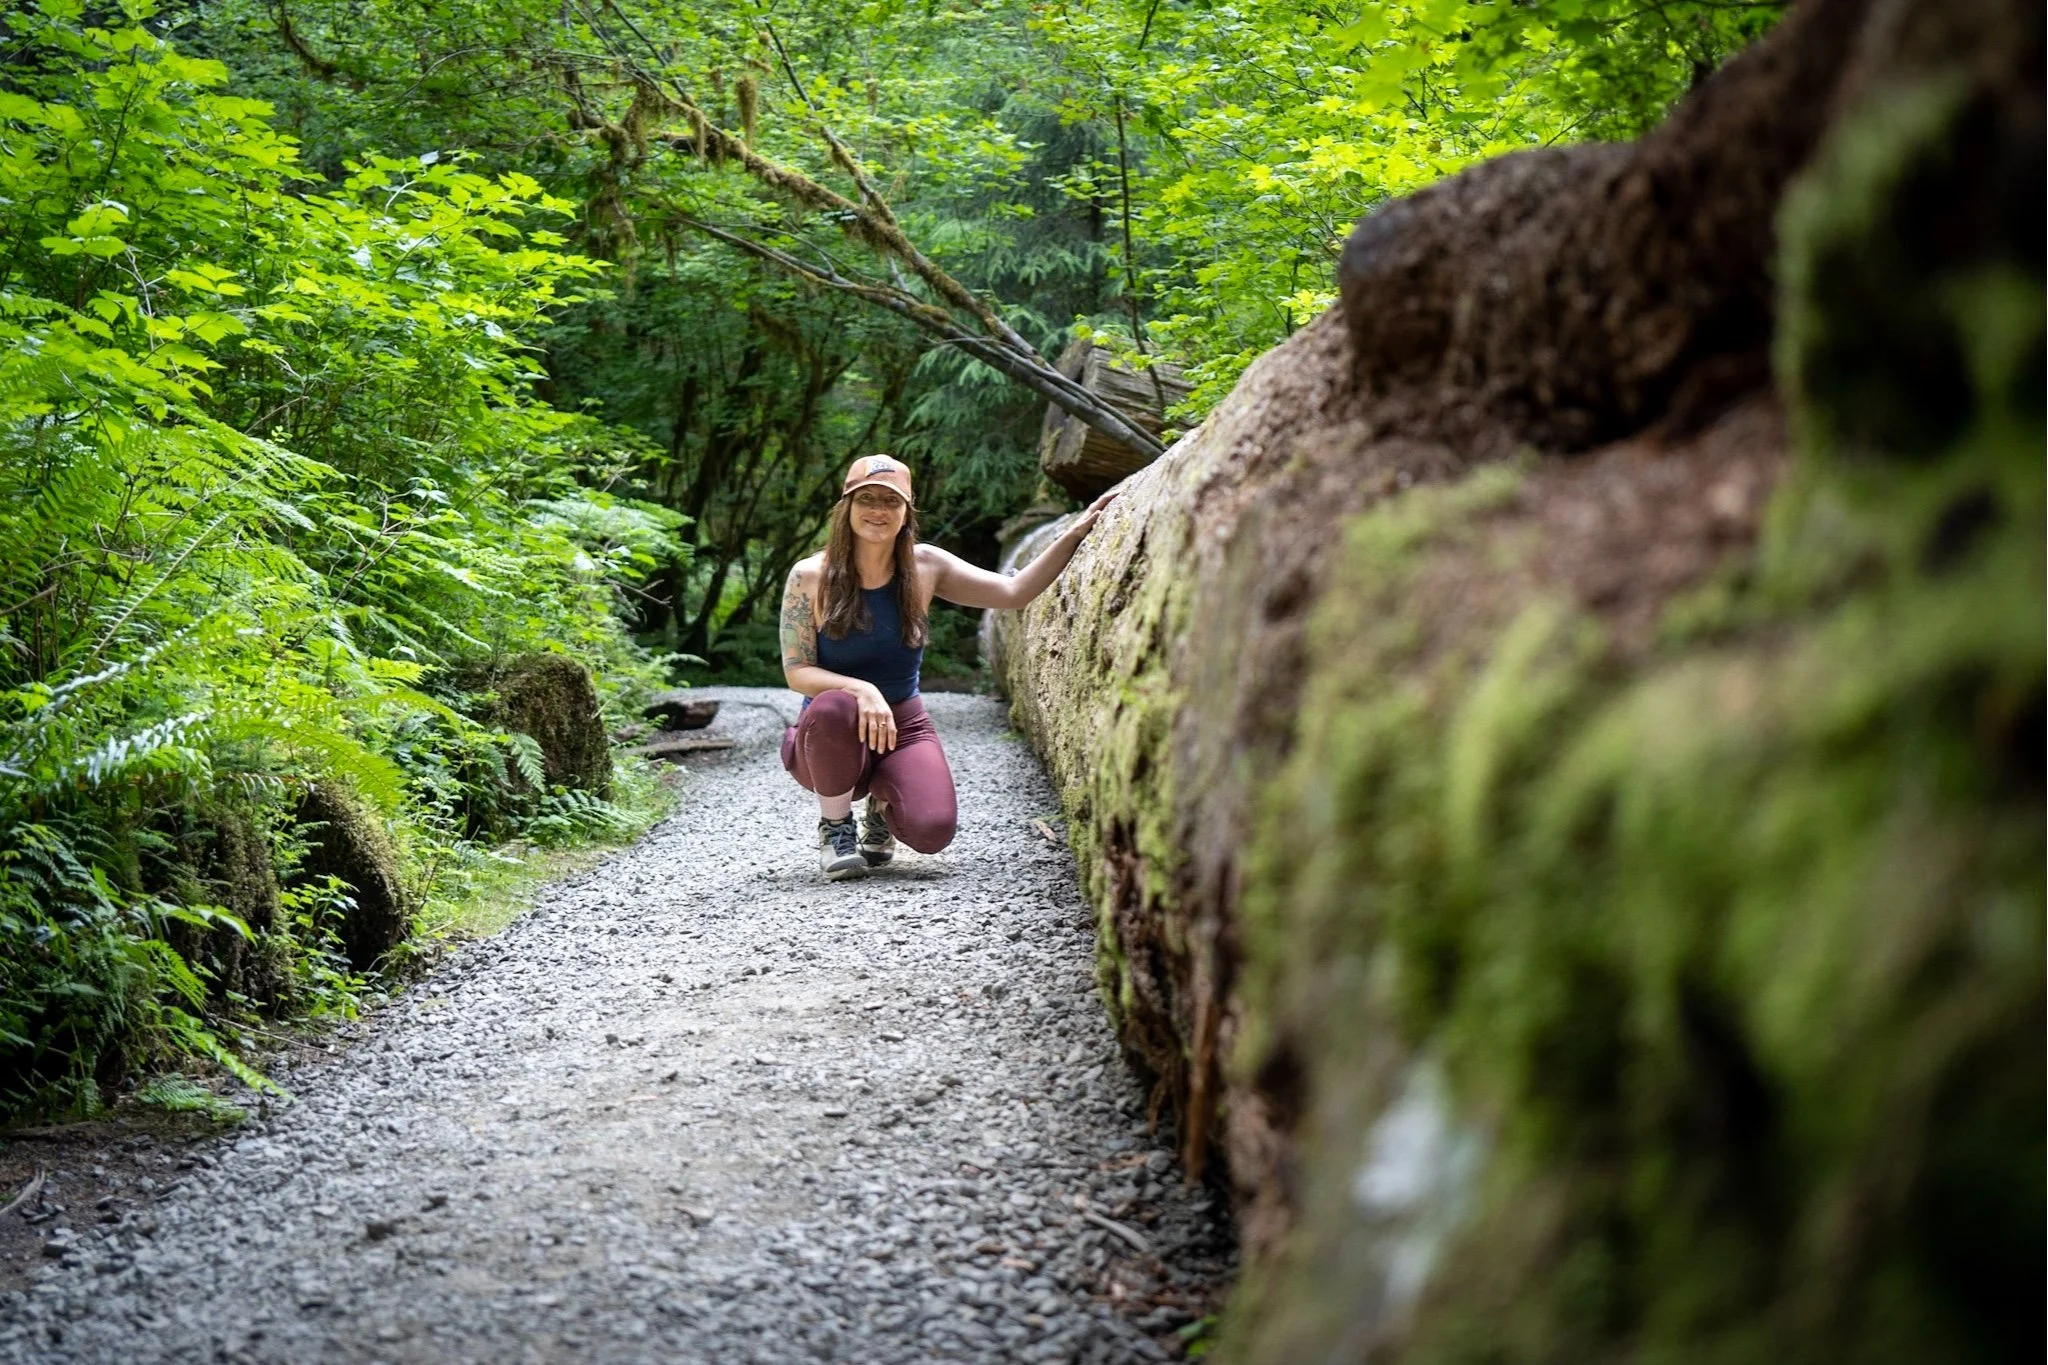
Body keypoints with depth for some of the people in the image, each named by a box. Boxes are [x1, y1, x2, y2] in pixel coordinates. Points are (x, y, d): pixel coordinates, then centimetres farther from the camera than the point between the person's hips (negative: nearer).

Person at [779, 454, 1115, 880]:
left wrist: (1075, 534, -11)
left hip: (903, 727, 2)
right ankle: (835, 825, -10)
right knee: (834, 707, -39)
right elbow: (797, 672, -12)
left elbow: (1014, 592, -2)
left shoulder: (924, 566, -2)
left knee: (932, 830, -26)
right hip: (829, 737, -2)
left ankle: (882, 805, 15)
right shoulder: (810, 578, -10)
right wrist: (862, 690, -30)